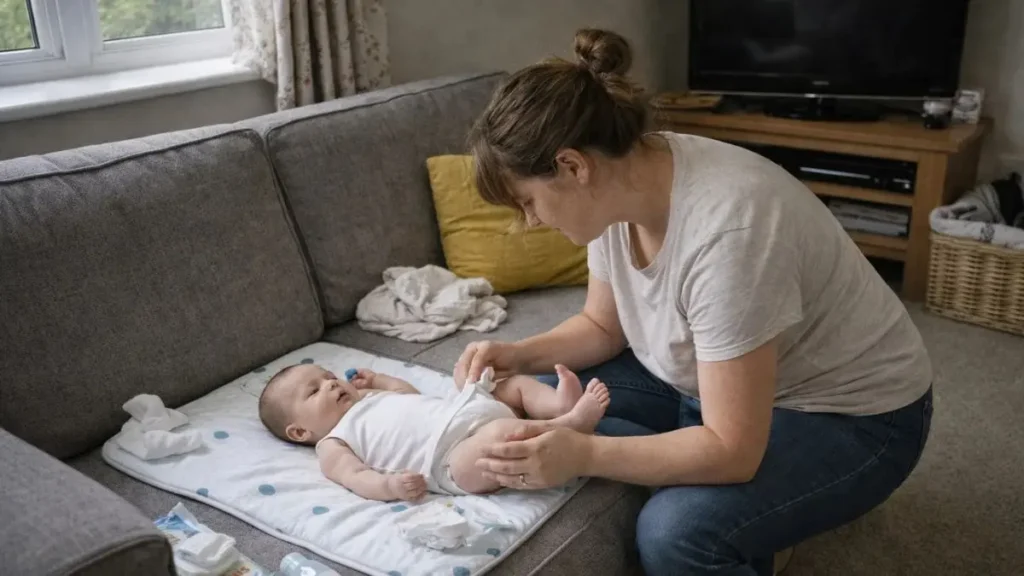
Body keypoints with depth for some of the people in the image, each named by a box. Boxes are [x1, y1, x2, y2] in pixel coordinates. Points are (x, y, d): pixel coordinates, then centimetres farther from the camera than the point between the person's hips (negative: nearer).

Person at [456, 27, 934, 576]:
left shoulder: (725, 229, -35)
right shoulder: (619, 182, -11)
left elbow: (732, 451, -30)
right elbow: (603, 326, 5)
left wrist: (582, 454, -35)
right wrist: (521, 355, -12)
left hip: (850, 414, -8)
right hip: (722, 382, 8)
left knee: (674, 531, -31)